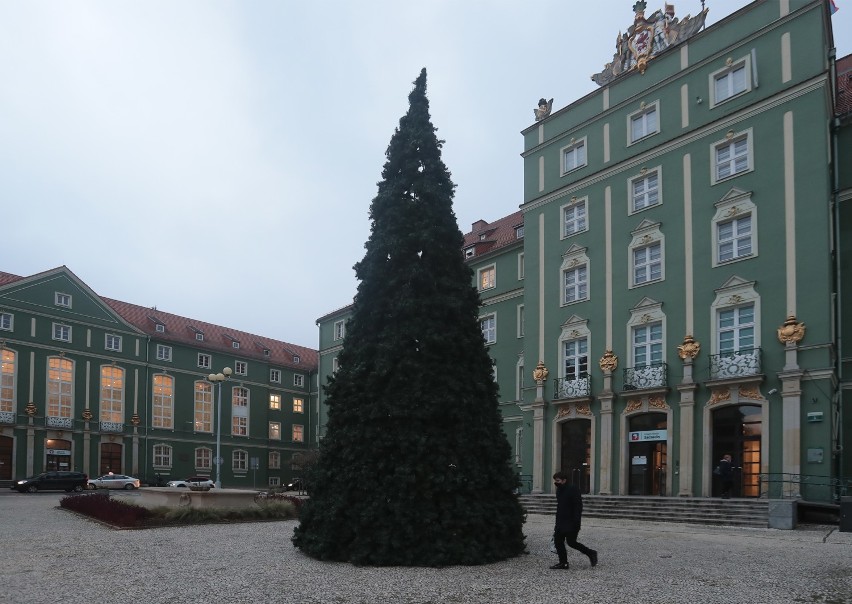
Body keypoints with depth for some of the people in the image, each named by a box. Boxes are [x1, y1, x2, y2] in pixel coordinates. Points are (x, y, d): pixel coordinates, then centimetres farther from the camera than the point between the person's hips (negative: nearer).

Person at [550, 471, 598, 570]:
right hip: (561, 522, 8)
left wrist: (576, 524, -22)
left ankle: (591, 553, 11)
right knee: (557, 541, 2)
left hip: (571, 523, -8)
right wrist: (557, 523, 22)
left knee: (571, 542, -7)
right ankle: (563, 563, 11)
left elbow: (578, 507, -17)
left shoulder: (573, 490, -14)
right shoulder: (559, 490, 13)